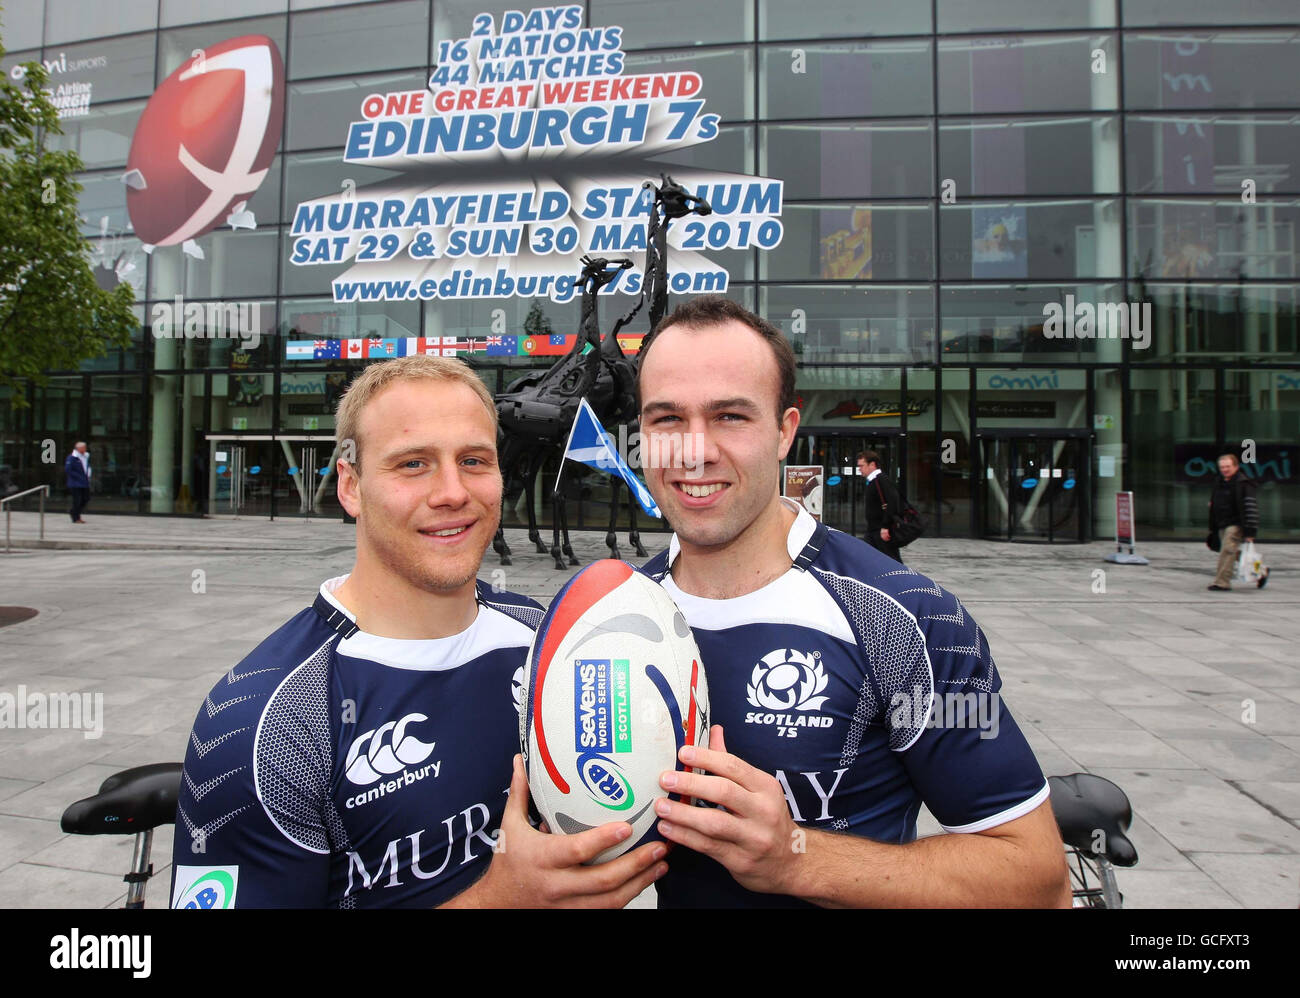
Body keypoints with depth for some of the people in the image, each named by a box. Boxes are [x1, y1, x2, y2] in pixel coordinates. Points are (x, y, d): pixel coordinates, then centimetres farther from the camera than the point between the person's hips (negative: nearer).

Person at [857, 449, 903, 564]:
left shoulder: (883, 480, -14)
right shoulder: (872, 481, 17)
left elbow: (892, 502, -25)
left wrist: (886, 526, -26)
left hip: (884, 532, -10)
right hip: (873, 530, 10)